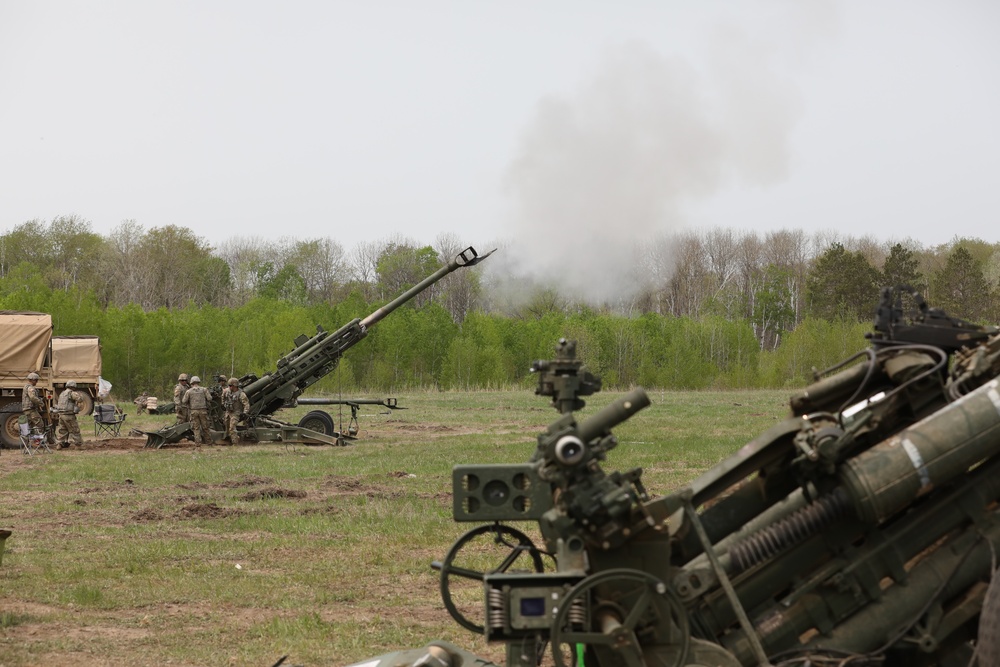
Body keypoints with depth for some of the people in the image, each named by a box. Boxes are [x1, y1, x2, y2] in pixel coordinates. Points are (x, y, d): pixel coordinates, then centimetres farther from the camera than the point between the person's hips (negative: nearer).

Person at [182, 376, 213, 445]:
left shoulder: (189, 391, 0)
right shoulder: (204, 390, 1)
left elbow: (184, 401, -1)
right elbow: (209, 399, -4)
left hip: (193, 411, 0)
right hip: (203, 410, 0)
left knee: (196, 427, 4)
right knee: (205, 427, 9)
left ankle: (198, 442, -2)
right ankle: (208, 441, 13)